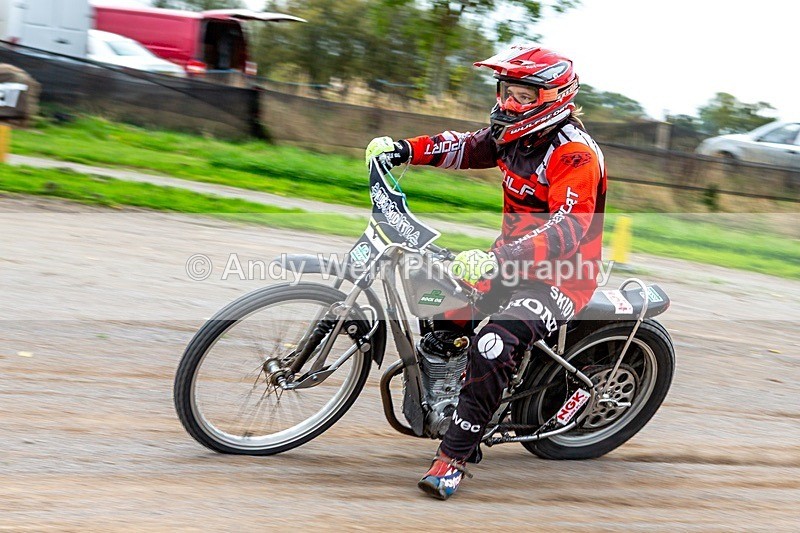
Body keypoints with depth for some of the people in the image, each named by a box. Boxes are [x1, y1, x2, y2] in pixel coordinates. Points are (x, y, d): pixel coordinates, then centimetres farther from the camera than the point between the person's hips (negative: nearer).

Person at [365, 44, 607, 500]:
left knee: (494, 346, -30)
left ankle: (454, 457, -23)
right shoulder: (515, 134, 5)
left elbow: (568, 228, -34)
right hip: (513, 258, 10)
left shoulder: (575, 154, -22)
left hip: (563, 274, -10)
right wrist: (404, 149, 1)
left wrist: (499, 260, -47)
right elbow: (466, 147, 18)